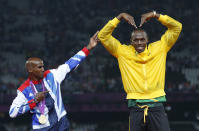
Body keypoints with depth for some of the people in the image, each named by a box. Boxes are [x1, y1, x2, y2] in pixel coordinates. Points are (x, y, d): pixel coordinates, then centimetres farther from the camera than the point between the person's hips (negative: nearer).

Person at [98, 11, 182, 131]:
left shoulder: (159, 48, 10)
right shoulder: (123, 51, 9)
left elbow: (177, 27, 10)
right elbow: (103, 36, 5)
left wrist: (155, 15, 5)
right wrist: (120, 17, 3)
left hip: (156, 108, 0)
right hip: (136, 109, 0)